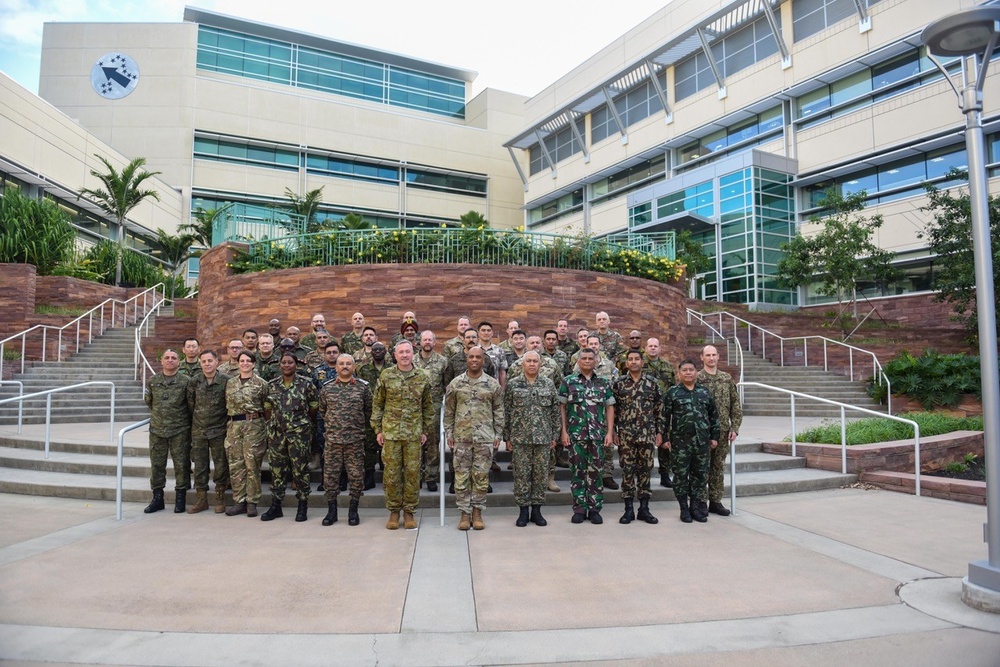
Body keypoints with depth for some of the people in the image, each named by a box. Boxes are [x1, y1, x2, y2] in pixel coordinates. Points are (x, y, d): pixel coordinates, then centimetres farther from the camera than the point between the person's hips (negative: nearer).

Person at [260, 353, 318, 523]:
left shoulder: (306, 384, -4)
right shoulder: (272, 385, 5)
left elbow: (314, 408, 3)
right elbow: (268, 408, 14)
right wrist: (278, 421, 11)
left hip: (300, 434, -3)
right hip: (278, 433, 3)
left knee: (300, 470, 2)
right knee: (277, 469, 9)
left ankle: (303, 506, 13)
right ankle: (275, 506, 19)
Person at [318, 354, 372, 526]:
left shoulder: (363, 387, 1)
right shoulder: (327, 387, 5)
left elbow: (369, 410, 9)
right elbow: (322, 410, 17)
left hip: (356, 440, -1)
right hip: (332, 439, 1)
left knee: (356, 475, 3)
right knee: (330, 475, 5)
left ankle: (353, 511, 16)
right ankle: (331, 511, 18)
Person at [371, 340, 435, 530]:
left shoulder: (422, 378, 3)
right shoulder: (386, 376, 1)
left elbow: (427, 407, 10)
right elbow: (377, 404, 5)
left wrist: (425, 430, 7)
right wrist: (378, 429, 1)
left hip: (414, 434, 1)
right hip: (391, 432, 0)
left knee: (413, 473, 4)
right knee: (391, 473, 5)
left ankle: (409, 511, 17)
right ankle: (393, 511, 18)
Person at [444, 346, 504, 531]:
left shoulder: (493, 384, 1)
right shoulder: (455, 383, 3)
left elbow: (498, 411, 6)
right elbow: (449, 411, 7)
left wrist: (498, 435, 2)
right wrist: (449, 434, 3)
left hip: (485, 438, 0)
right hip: (461, 437, 1)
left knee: (481, 476, 5)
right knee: (462, 476, 4)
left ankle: (477, 512, 16)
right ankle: (465, 512, 14)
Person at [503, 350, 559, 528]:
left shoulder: (548, 384, 6)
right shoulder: (513, 384, 1)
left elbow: (555, 412, 8)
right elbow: (506, 412, 2)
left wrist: (555, 435, 4)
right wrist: (507, 437, -1)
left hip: (543, 438, 2)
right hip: (520, 438, -1)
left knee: (541, 473, 6)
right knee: (522, 473, 3)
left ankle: (537, 510, 17)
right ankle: (523, 511, 14)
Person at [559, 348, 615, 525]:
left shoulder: (604, 383, 9)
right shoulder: (568, 381, 4)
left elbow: (609, 408, 8)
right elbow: (562, 407, 3)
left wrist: (610, 432, 0)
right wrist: (564, 431, -4)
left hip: (598, 434, 1)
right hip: (576, 434, -1)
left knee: (595, 471, 4)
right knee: (578, 471, 4)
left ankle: (594, 508, 12)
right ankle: (579, 508, 12)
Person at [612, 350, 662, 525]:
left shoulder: (652, 383, 5)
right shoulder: (618, 383, 1)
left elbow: (659, 409, 7)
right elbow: (612, 409, 3)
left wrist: (659, 431, 3)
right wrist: (613, 432, -2)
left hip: (647, 434, 1)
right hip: (625, 434, -1)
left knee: (645, 469, 6)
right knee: (627, 470, 3)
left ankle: (644, 508, 16)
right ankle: (629, 509, 11)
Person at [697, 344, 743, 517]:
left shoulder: (727, 378, 8)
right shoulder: (696, 379, -4)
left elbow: (736, 405, 8)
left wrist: (735, 427, 1)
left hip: (723, 431, 4)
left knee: (719, 467, 10)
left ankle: (715, 501, 20)